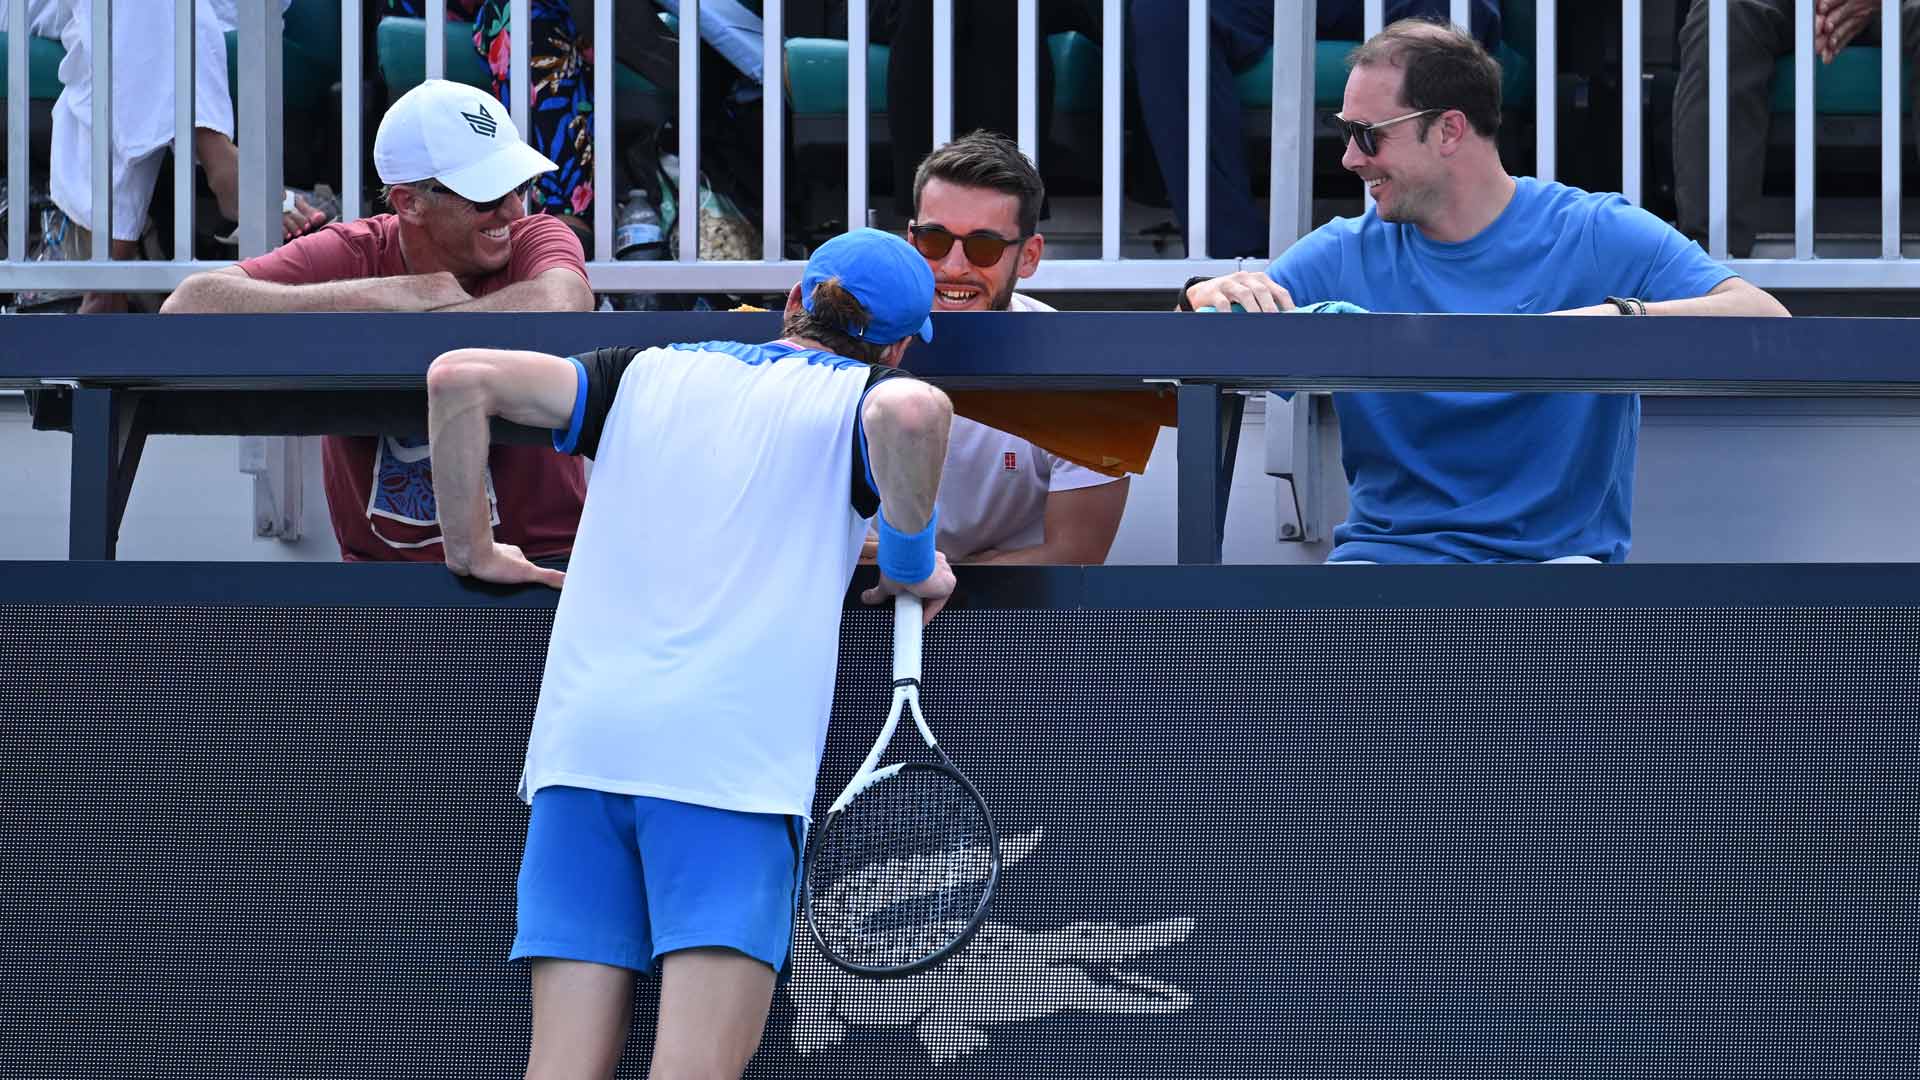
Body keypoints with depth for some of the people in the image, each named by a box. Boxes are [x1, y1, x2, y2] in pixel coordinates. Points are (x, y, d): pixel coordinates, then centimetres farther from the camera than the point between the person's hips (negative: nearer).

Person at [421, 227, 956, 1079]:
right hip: (731, 750, -4)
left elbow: (460, 377, 12)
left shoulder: (647, 373, 23)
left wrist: (471, 549, 21)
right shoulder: (862, 396, 11)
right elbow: (915, 411, -15)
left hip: (581, 738, 4)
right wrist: (911, 562, 1)